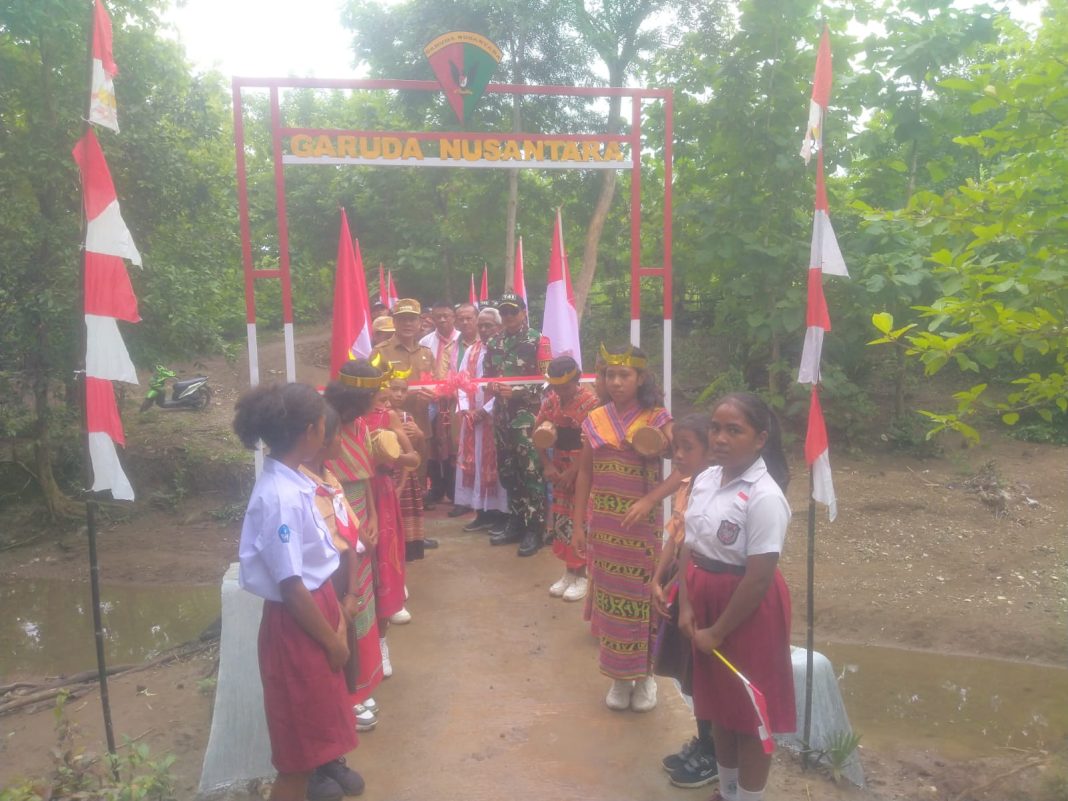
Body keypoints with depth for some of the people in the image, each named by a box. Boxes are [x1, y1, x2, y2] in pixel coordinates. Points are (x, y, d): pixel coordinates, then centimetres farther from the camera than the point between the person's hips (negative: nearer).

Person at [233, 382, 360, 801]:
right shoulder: (281, 498, -27)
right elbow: (291, 586, -23)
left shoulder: (292, 482, 0)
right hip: (296, 623, -9)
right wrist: (331, 639, -12)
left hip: (316, 604, 9)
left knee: (313, 725, 29)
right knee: (299, 741, 10)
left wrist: (335, 615, 8)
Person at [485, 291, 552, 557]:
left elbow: (545, 379, -7)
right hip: (502, 414, 6)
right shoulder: (493, 343, 15)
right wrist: (492, 386, -4)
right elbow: (486, 376, 19)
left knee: (530, 472, -7)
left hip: (528, 414, -6)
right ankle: (516, 523, 23)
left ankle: (535, 529, 1)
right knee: (507, 472, 11)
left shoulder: (538, 341, -2)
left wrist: (516, 390, -17)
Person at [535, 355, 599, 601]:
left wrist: (573, 471, -18)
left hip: (584, 470, -6)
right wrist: (547, 465, -2)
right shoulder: (551, 400, 1)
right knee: (560, 519, 11)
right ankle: (568, 571, 24)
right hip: (559, 468, 6)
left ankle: (580, 575, 11)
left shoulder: (591, 402, -18)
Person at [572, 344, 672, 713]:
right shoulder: (595, 421, 3)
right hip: (603, 524, 3)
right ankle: (619, 675, 27)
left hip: (643, 523, -3)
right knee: (610, 595, 11)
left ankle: (645, 675, 26)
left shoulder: (658, 420, -7)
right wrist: (578, 525, 5)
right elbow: (585, 474, 6)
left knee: (644, 595, 7)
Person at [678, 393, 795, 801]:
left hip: (747, 608, -7)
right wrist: (685, 605, -3)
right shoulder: (705, 479, -1)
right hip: (705, 598, 8)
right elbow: (690, 545, 5)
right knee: (719, 702, 23)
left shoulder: (765, 497, -24)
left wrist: (718, 631, -15)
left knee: (749, 712, 11)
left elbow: (759, 577, -23)